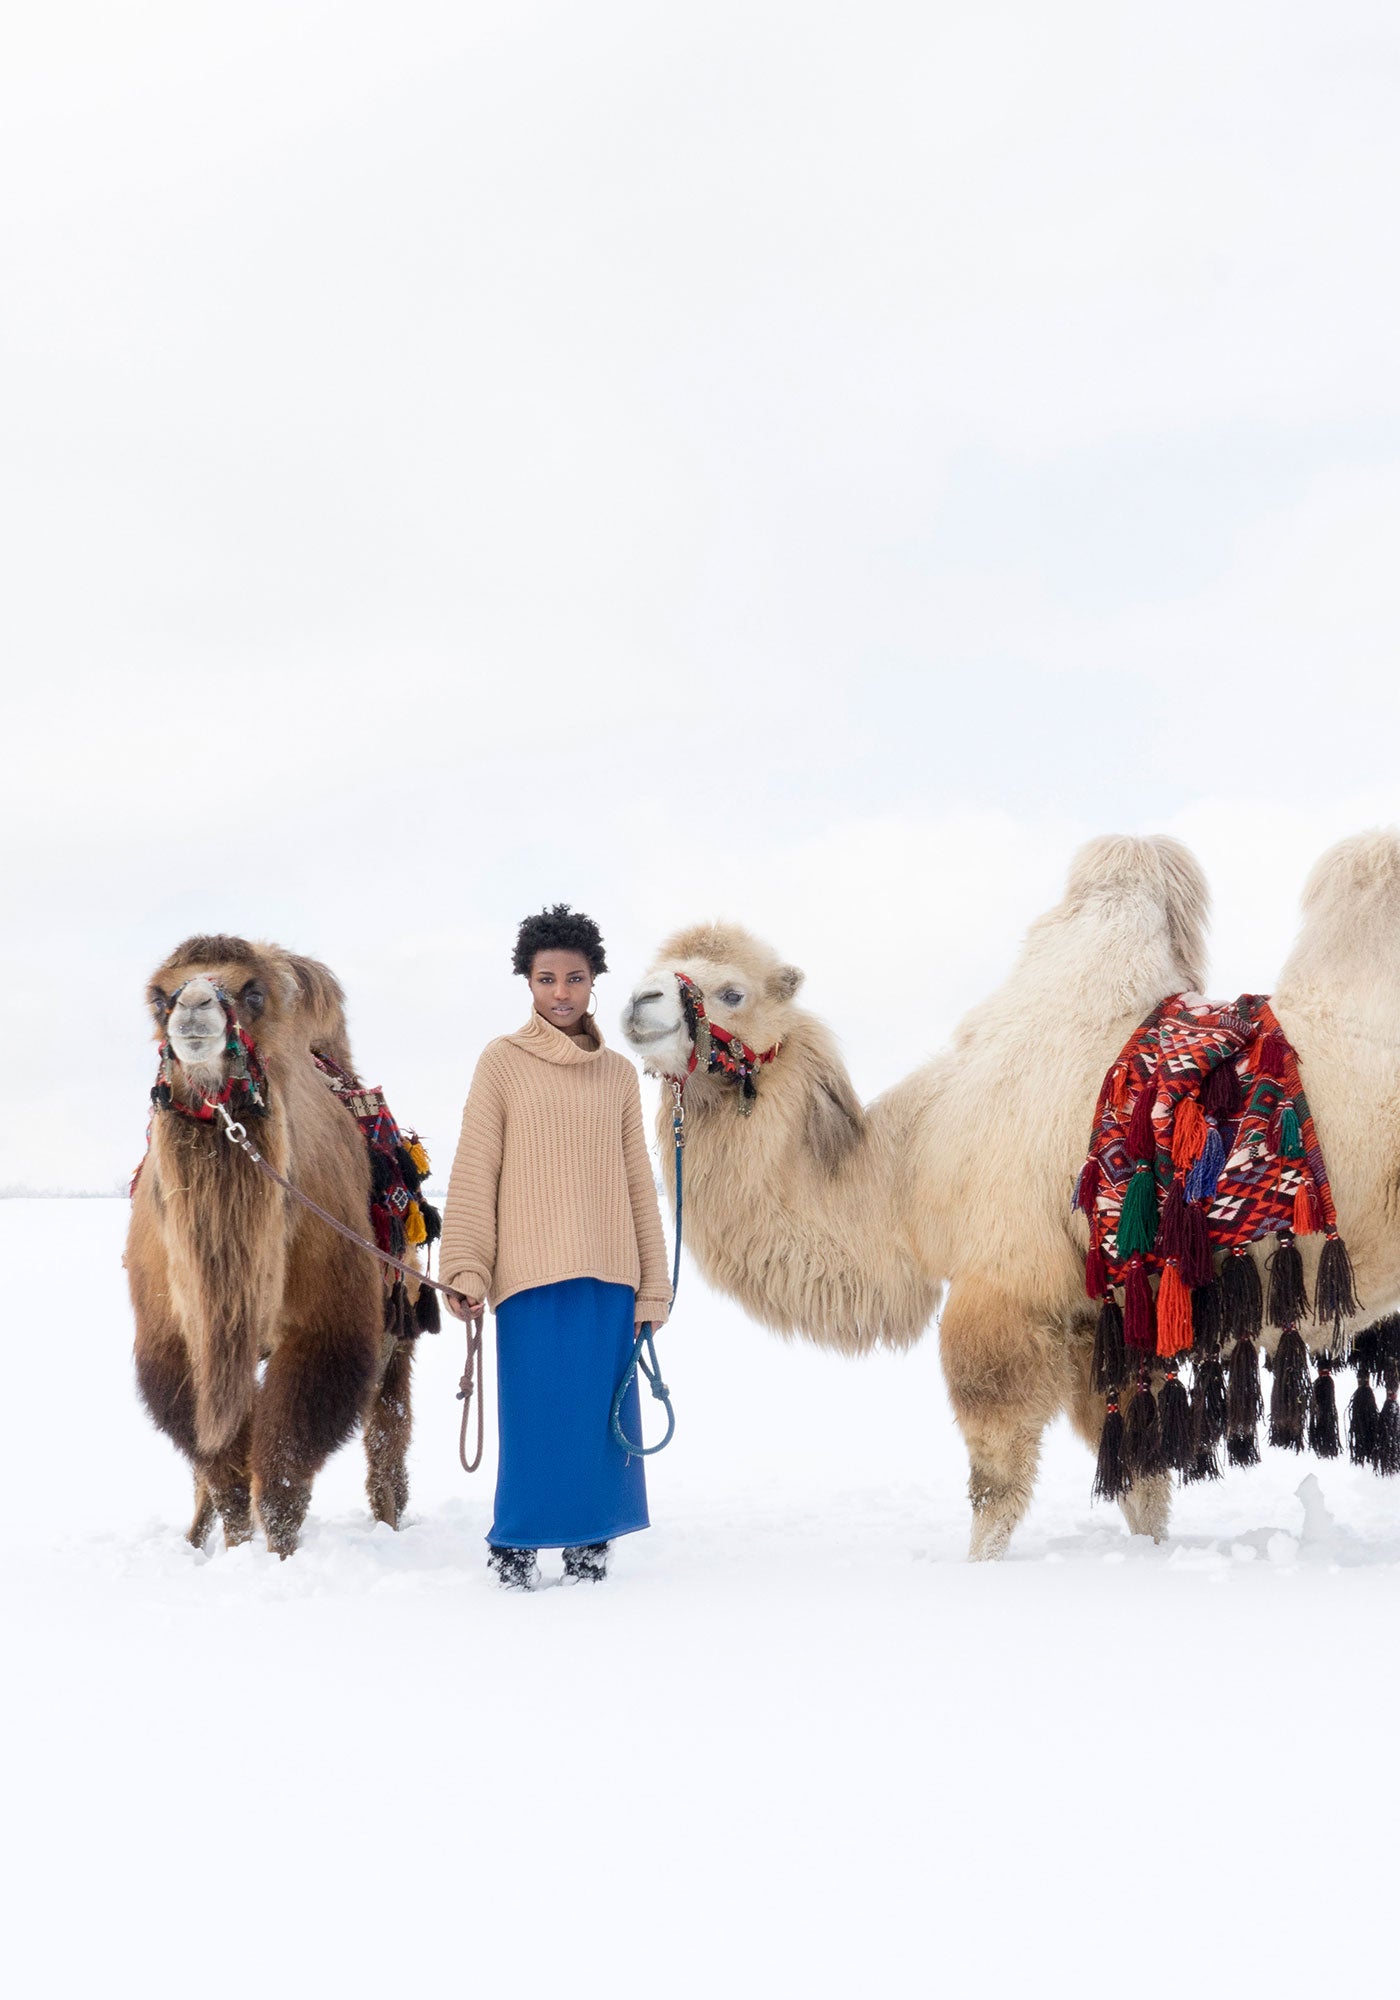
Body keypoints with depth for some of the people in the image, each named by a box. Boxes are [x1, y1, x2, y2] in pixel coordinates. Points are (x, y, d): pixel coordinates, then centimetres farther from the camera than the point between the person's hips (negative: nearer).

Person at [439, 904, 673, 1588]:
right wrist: (465, 1269, -8)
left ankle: (589, 1546, 13)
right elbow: (473, 1172, 0)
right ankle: (515, 1547, 6)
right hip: (532, 1274, -3)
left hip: (609, 1275, 3)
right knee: (537, 1415, -5)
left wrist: (653, 1286, 11)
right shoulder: (503, 1062, 3)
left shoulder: (618, 1074, 13)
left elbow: (638, 1183, 14)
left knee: (604, 1416, 3)